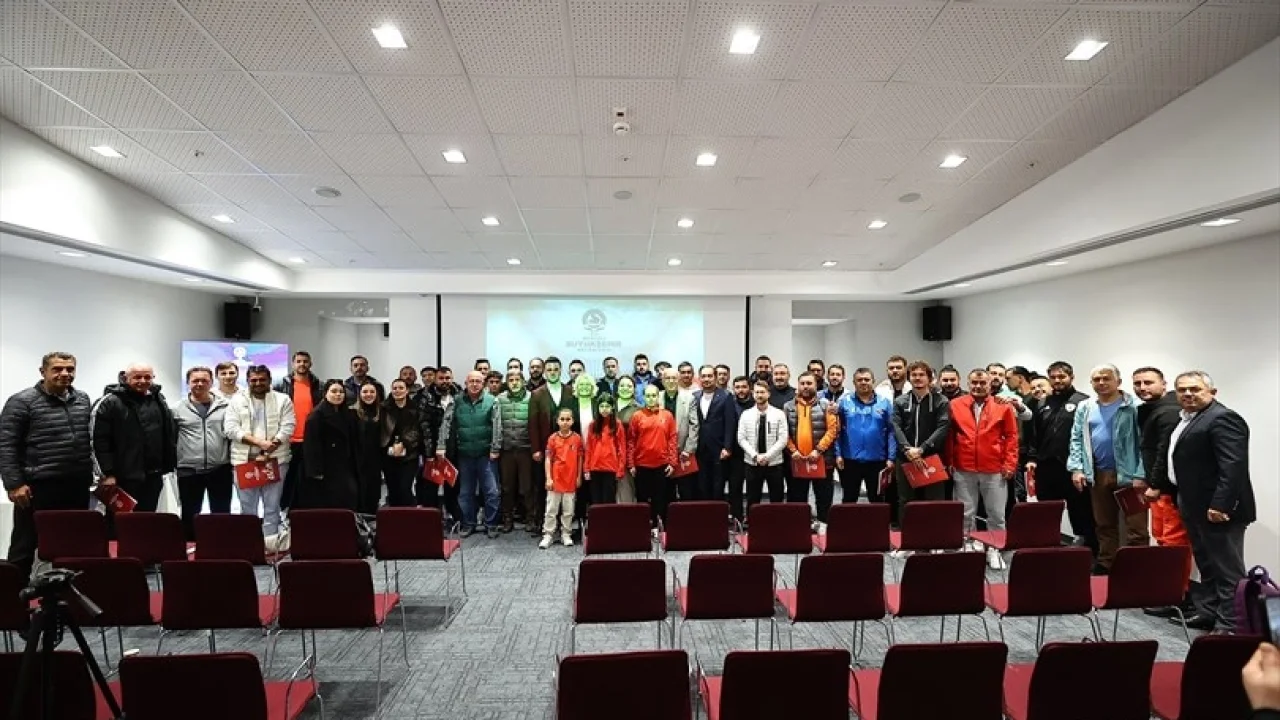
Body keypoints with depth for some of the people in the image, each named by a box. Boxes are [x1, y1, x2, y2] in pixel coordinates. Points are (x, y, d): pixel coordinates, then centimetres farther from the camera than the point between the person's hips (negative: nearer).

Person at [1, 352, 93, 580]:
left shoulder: (83, 400, 10)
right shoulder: (22, 401, -6)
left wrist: (91, 473, 14)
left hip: (77, 486, 5)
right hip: (38, 487, -5)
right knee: (25, 546, 5)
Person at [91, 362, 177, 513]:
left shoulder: (159, 401, 11)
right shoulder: (111, 403, -7)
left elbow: (171, 436, 15)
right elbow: (100, 441, -10)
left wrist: (168, 465, 10)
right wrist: (107, 473, -14)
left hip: (153, 477, 5)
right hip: (124, 477, -5)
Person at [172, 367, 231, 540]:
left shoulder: (225, 406, 1)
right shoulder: (177, 409, 1)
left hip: (220, 469, 0)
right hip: (189, 471, 0)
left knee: (222, 515, 8)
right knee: (189, 516, 12)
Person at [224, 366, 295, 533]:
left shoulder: (283, 400, 3)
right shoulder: (237, 401, 6)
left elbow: (287, 428, -5)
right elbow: (231, 428, -5)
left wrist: (268, 450, -15)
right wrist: (259, 442, -17)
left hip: (275, 460, -1)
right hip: (245, 460, 1)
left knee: (272, 507, 6)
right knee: (247, 508, 10)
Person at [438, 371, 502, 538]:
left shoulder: (491, 401, -5)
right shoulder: (457, 401, 0)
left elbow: (497, 426, -7)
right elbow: (446, 423, -4)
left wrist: (495, 449, -11)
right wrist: (441, 446, -12)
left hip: (485, 454, -2)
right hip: (464, 454, 2)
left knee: (491, 491, 2)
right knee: (465, 492, 12)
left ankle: (491, 525, 15)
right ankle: (468, 524, 26)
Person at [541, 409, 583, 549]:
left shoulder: (577, 438, -1)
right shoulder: (553, 439, -4)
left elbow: (580, 459, 5)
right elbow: (548, 459, -2)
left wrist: (579, 477, 5)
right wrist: (548, 478, -7)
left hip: (571, 480, 1)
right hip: (555, 479, -1)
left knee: (568, 510, 10)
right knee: (551, 509, 5)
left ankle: (565, 535, 21)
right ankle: (547, 535, 12)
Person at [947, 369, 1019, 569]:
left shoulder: (1003, 406, 1)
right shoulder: (955, 405, 3)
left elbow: (1011, 436, 2)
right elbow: (949, 436, 6)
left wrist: (1010, 463, -4)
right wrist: (948, 462, 3)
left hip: (995, 470, 0)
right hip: (963, 470, 0)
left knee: (996, 514, 8)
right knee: (966, 514, 8)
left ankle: (994, 550, 20)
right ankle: (967, 547, 18)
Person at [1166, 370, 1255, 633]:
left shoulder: (1222, 418, -17)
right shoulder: (1188, 419, 14)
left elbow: (1234, 466, -24)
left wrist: (1220, 505, -27)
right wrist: (1181, 499, 19)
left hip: (1216, 509, -10)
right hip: (1196, 507, 10)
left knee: (1228, 570, 0)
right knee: (1207, 566, 18)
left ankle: (1230, 626, 7)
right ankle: (1207, 613, 28)